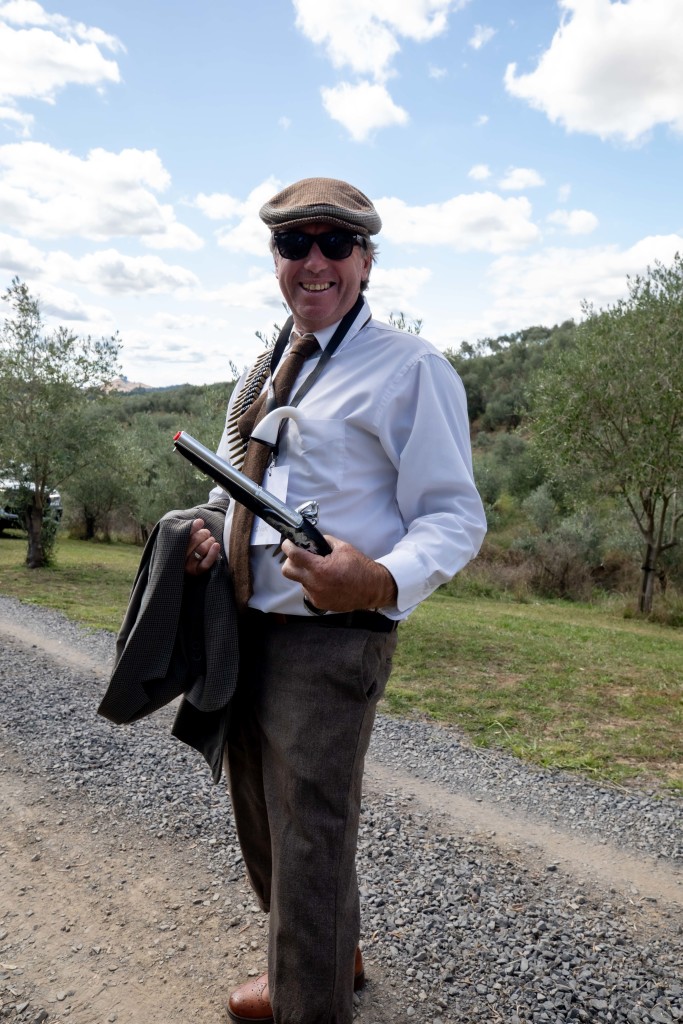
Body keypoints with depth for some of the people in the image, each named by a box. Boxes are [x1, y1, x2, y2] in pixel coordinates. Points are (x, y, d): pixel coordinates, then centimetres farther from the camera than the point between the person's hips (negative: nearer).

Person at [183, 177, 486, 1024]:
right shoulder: (265, 375, 14)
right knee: (262, 821, 21)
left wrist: (383, 581, -34)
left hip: (330, 638, -8)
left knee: (310, 840, 2)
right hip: (246, 630, 8)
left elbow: (456, 516, -13)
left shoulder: (409, 368, -10)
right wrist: (213, 535, 1)